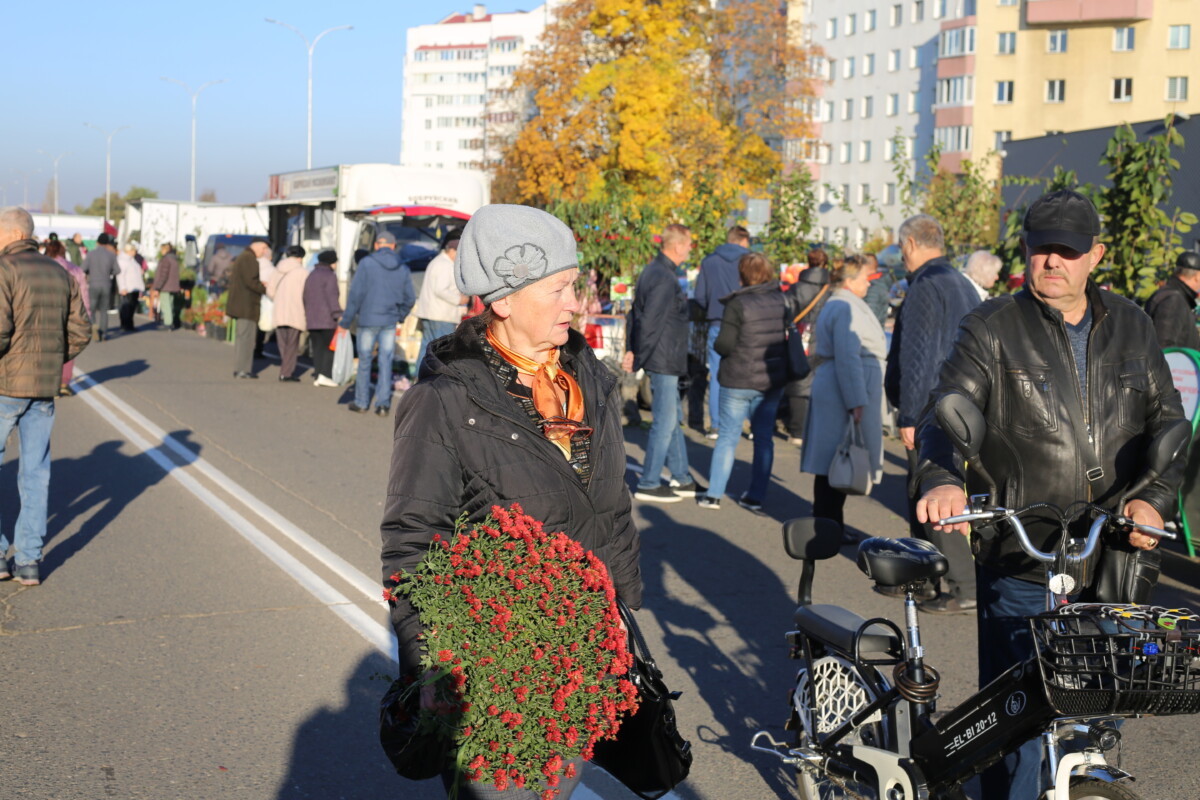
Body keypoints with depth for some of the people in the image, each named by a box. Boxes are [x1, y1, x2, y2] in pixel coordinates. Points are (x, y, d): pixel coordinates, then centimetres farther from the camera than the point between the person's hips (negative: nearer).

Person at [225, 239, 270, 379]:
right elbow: (251, 281, -21)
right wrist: (266, 289, -9)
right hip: (247, 306, -11)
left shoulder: (241, 257, 22)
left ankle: (239, 369, 15)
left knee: (241, 337, 12)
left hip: (239, 304, 11)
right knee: (246, 337, -9)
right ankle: (243, 369, -9)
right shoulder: (249, 258, -12)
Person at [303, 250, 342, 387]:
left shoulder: (311, 276, 19)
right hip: (327, 319, -7)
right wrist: (338, 315, -18)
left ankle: (317, 376, 5)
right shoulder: (330, 276, -6)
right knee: (329, 347, -4)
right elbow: (331, 297, -15)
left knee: (317, 348, 8)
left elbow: (306, 297, 20)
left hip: (311, 319, 7)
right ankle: (324, 375, -14)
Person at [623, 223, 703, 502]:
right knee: (664, 422, -2)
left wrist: (632, 351, 11)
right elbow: (649, 323, -22)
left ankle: (682, 479, 26)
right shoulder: (665, 279, -21)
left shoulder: (651, 271, 11)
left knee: (674, 418, 17)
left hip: (663, 362, 10)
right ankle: (648, 484, 6)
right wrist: (637, 361, -15)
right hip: (664, 361, -10)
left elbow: (634, 315, 14)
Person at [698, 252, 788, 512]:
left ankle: (714, 494, 6)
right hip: (773, 380, 4)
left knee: (727, 437, 5)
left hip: (739, 381, -4)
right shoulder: (781, 301, 1)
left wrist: (716, 343, 4)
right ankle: (756, 496, 14)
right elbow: (788, 337, 9)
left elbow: (725, 345, -16)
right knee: (764, 437, 11)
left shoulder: (737, 304, -15)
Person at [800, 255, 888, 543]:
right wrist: (857, 403, -24)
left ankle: (828, 524, 19)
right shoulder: (846, 309, -15)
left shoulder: (835, 306, 19)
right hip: (845, 393, -10)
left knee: (832, 463, 13)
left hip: (830, 389, 10)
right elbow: (848, 358, -22)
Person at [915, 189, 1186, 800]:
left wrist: (1156, 497, -11)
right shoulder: (992, 330, -1)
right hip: (1020, 569, -3)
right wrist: (942, 480, -35)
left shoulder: (1132, 328, 11)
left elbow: (1168, 423, 8)